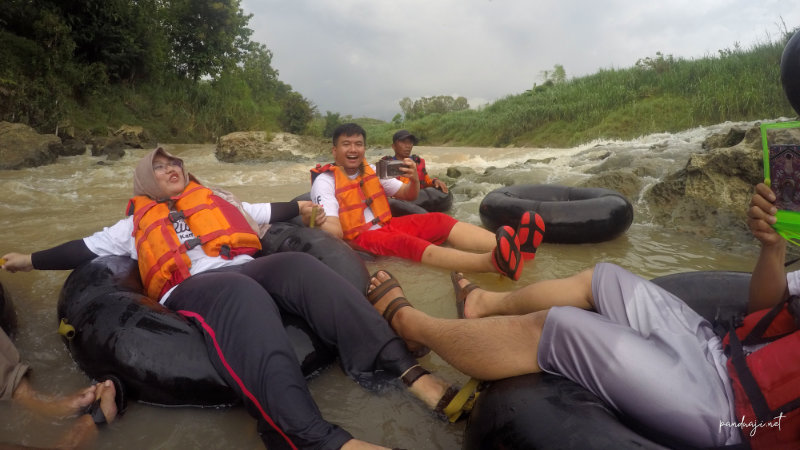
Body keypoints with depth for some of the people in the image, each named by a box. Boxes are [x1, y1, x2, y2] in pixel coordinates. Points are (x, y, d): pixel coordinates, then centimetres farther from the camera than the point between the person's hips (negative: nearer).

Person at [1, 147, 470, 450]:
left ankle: (406, 368, -44)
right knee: (241, 294, -40)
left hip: (245, 268, 3)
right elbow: (88, 247, 33)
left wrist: (300, 206, 28)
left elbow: (264, 212, 35)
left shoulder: (214, 198, 36)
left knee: (301, 265, -31)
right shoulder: (138, 223, 32)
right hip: (191, 287, -3)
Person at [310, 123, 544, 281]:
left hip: (386, 225, 7)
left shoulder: (371, 170, 10)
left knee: (439, 221, -17)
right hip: (357, 238, -7)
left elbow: (408, 195, 12)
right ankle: (492, 261, -62)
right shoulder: (325, 181, -10)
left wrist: (414, 180, -10)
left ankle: (514, 246, -39)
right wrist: (316, 222, -42)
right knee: (407, 243, -36)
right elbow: (334, 232, -20)